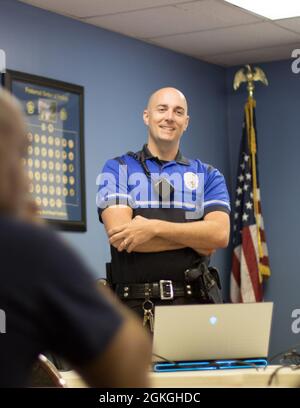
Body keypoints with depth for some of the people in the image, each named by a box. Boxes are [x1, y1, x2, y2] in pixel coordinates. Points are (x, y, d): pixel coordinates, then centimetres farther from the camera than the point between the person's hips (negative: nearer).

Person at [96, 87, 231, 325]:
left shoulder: (208, 176, 13)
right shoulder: (117, 170, 8)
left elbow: (219, 234, -3)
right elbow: (120, 238, -7)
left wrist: (154, 227, -12)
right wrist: (195, 238, -4)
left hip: (193, 304, 2)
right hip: (134, 305, -1)